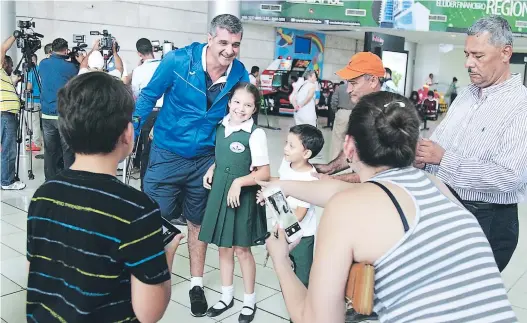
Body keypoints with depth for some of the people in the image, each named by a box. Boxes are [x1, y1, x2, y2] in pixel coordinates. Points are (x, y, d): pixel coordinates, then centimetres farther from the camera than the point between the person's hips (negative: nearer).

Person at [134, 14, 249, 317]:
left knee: (198, 223, 15)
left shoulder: (240, 75, -9)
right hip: (166, 155, -2)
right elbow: (148, 98, -5)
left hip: (205, 159, 3)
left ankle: (196, 285, 31)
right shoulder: (178, 60, -18)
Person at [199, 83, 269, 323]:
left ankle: (249, 301, 25)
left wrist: (238, 182, -24)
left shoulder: (255, 134, -16)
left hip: (242, 196, -5)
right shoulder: (221, 127, 3)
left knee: (242, 249, 6)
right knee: (224, 247, 15)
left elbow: (264, 173, -16)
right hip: (219, 193, 6)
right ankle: (227, 296, 32)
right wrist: (211, 170, 1)